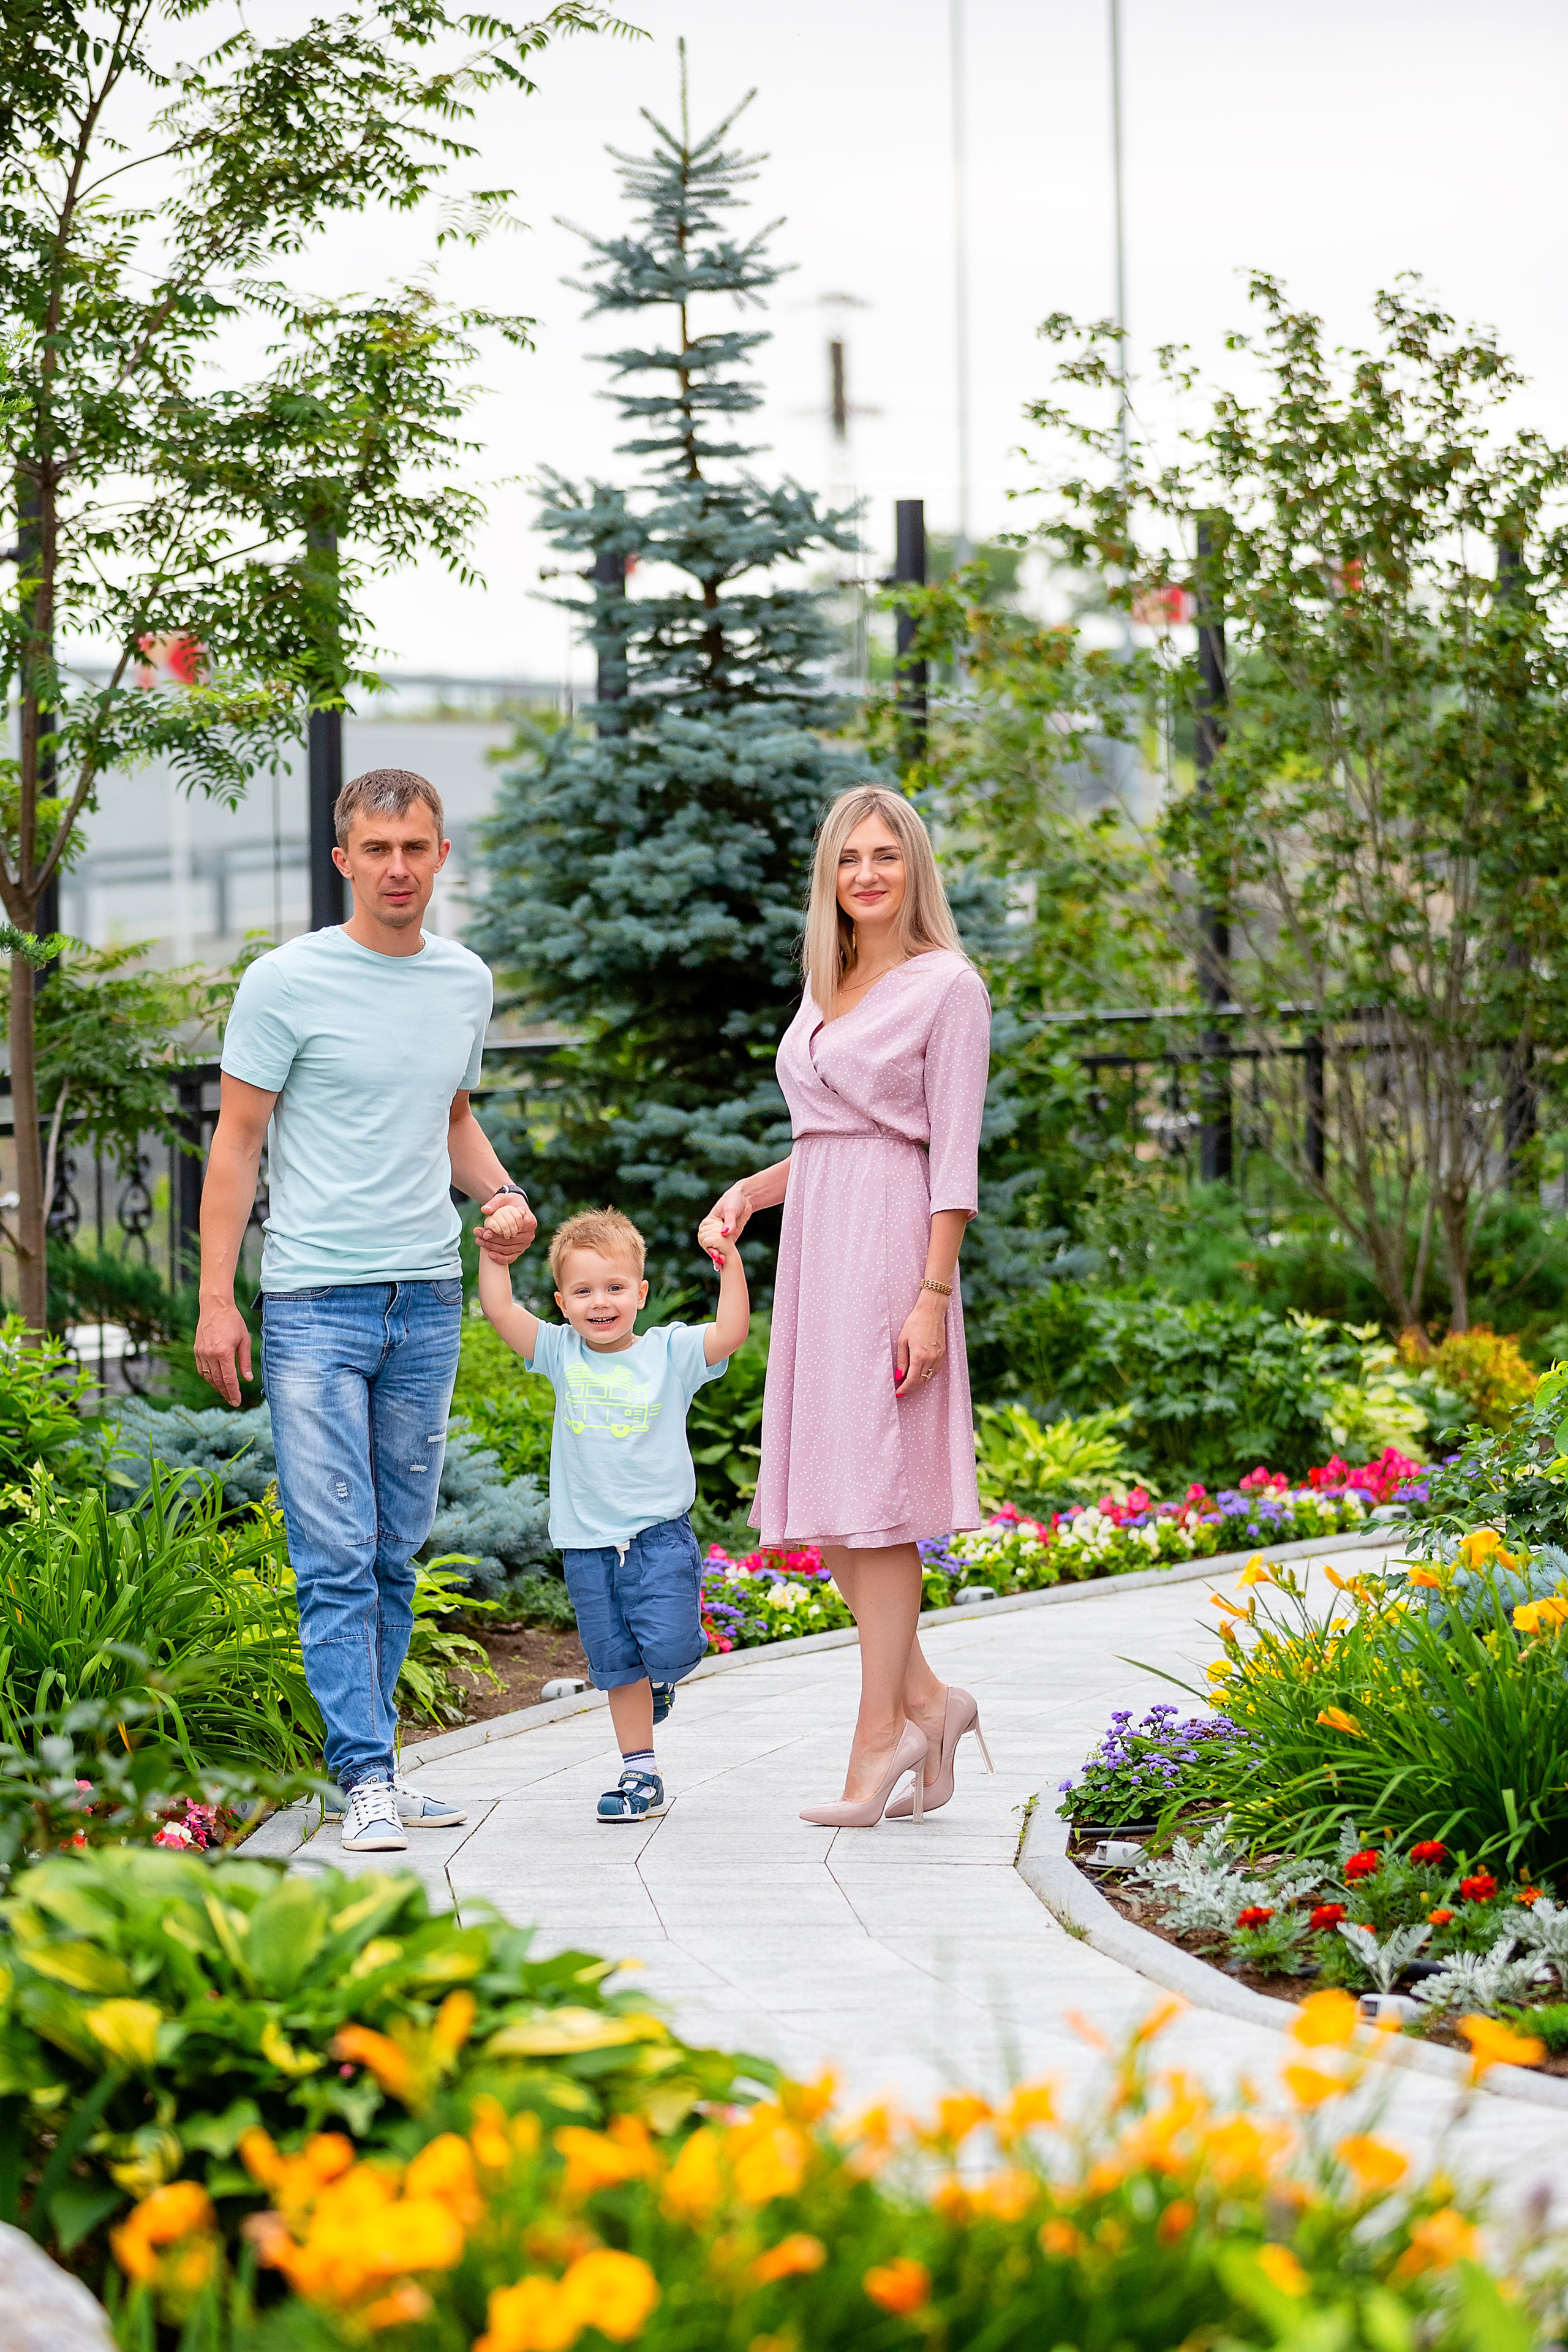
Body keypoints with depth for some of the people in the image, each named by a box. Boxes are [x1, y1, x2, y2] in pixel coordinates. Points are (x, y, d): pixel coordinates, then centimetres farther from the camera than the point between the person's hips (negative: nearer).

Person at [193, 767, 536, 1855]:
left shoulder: (467, 982, 11)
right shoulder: (287, 982, -5)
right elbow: (239, 1141, -4)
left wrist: (503, 1193, 4)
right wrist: (217, 1301, -9)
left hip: (429, 1301, 5)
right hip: (316, 1304, -5)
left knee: (397, 1554, 10)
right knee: (337, 1555, -8)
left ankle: (376, 1759, 17)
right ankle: (366, 1779, -7)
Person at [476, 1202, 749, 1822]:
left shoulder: (669, 1353, -3)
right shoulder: (562, 1354, 2)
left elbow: (731, 1332, -15)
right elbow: (500, 1310, -4)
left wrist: (729, 1263, -22)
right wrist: (494, 1250, -13)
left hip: (660, 1532, -2)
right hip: (588, 1541, 3)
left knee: (666, 1646, -18)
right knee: (616, 1664, 9)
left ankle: (667, 1670, 18)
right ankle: (641, 1773, 20)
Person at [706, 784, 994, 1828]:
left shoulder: (947, 985, -5)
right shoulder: (827, 988, 17)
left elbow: (954, 1154, -10)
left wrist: (934, 1293, -16)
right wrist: (752, 1189, 6)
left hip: (890, 1243, -8)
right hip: (816, 1244, 8)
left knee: (873, 1492, -7)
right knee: (824, 1488, 6)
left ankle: (878, 1742, -1)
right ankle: (925, 1701, 16)